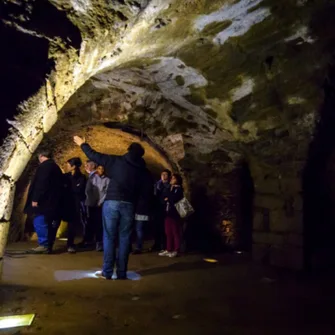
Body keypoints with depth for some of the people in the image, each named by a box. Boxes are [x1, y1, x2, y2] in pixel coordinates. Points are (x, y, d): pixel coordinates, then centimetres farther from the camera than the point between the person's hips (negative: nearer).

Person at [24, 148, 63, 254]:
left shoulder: (44, 166, -9)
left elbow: (40, 184, -18)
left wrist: (35, 199, -18)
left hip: (44, 201, -9)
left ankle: (44, 245, -11)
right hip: (53, 201, 9)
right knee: (48, 223, 11)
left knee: (39, 222, -8)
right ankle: (49, 246, 12)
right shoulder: (56, 167, 19)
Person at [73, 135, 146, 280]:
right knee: (124, 239, 7)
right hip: (128, 205, 2)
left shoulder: (116, 160, 2)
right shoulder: (141, 166, 10)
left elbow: (95, 155, 9)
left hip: (112, 202, -2)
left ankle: (107, 272, 6)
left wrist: (82, 144, 21)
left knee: (109, 237, 4)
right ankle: (121, 273, 10)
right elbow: (142, 189, 14)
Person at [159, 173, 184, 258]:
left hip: (175, 213, -7)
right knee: (168, 232, 7)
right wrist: (166, 200, -2)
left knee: (176, 232, -4)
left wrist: (167, 199, 2)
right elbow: (165, 199, 17)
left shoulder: (179, 189, 0)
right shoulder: (170, 189, 22)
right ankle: (169, 249, 13)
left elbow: (174, 199, -13)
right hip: (168, 212, 7)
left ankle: (176, 250, 0)